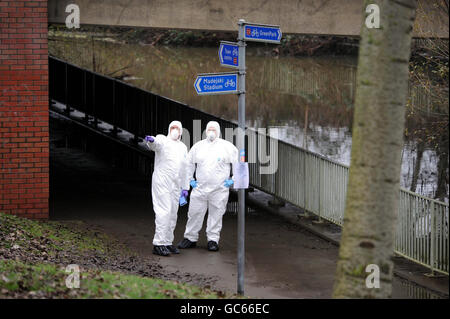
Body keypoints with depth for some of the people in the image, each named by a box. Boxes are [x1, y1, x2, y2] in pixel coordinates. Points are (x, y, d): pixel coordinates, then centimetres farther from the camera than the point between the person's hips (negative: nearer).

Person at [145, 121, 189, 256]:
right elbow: (156, 143, -25)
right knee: (164, 212, -14)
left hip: (175, 185, 7)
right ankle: (158, 244, -15)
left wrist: (185, 188, 16)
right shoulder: (163, 140, 0)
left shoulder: (183, 147, 19)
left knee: (172, 214, 8)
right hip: (162, 182, -7)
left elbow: (185, 169, 21)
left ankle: (168, 242, 15)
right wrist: (151, 140, -50)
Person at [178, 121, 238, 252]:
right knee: (195, 213, 3)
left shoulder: (227, 147, 1)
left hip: (219, 189, -2)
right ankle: (190, 238, 14)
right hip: (200, 187, 2)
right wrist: (190, 179, 14)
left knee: (216, 214, 2)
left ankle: (213, 240, 10)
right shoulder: (198, 146, 9)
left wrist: (233, 179, 1)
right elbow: (188, 163, 21)